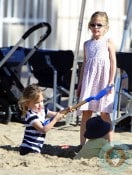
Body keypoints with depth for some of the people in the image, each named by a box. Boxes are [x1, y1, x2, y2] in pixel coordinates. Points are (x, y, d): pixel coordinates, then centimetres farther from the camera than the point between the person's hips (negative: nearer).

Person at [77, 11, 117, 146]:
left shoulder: (108, 42, 0)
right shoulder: (87, 44, 12)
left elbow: (113, 63, -3)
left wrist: (111, 82, -10)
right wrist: (80, 84, 14)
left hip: (103, 81, -4)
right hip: (89, 81, 4)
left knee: (104, 114, -2)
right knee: (86, 113, 1)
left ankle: (109, 144, 4)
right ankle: (82, 144, 2)